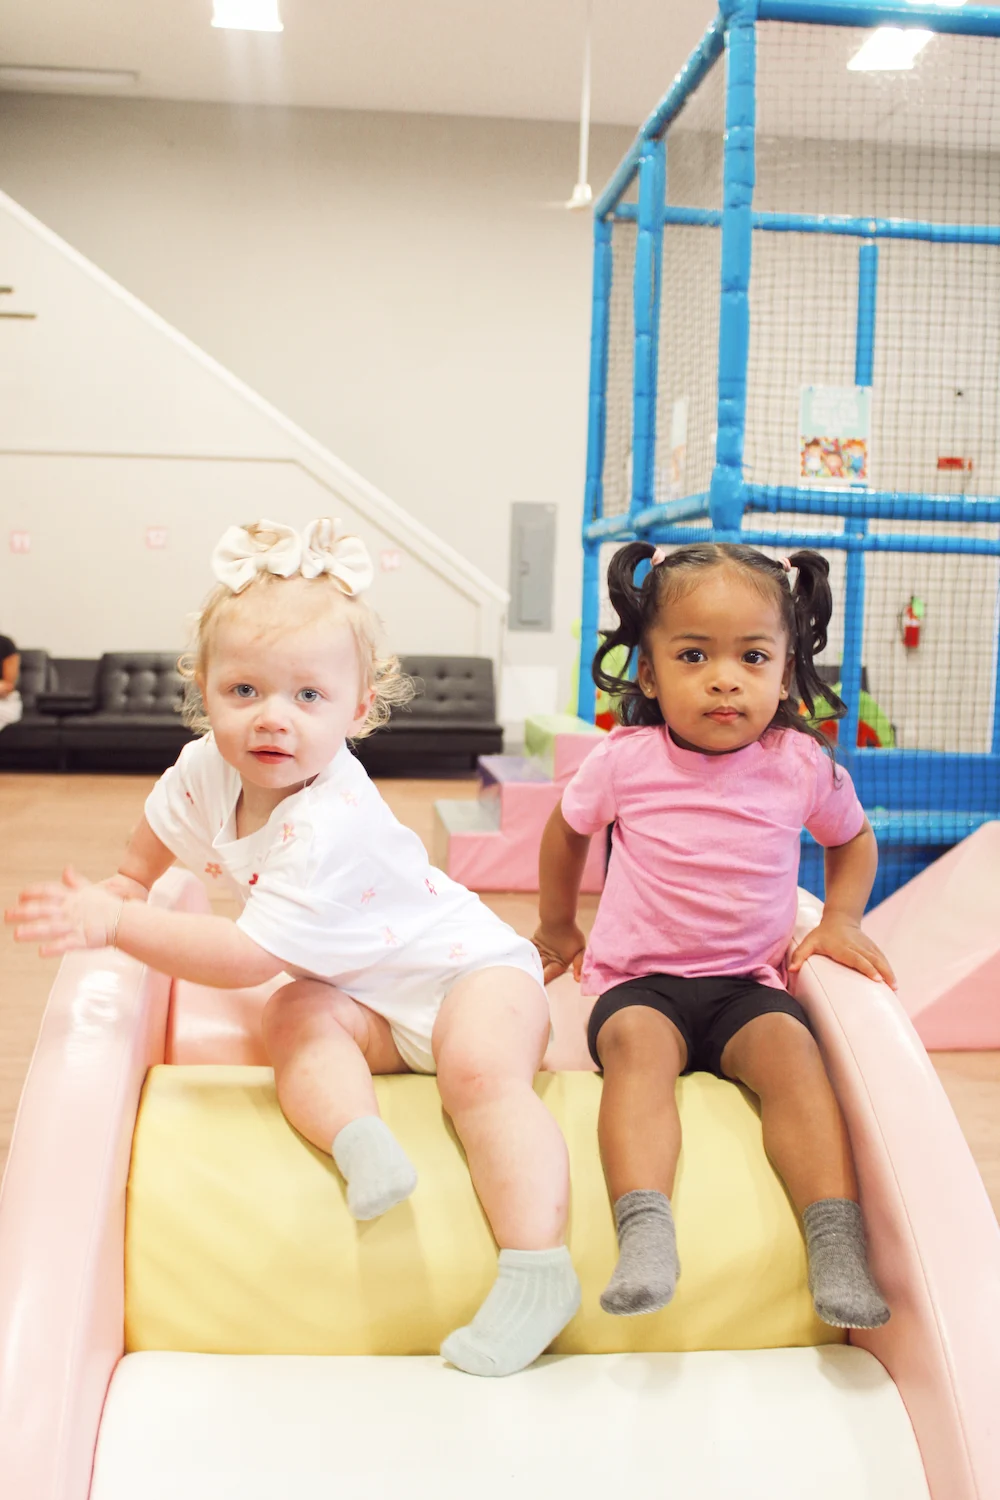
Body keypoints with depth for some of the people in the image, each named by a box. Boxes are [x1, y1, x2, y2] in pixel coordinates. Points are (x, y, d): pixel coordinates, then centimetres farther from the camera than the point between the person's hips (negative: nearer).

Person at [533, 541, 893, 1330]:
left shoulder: (804, 764, -1)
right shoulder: (624, 761, -5)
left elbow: (854, 837, 21)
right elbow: (567, 827, 17)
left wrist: (841, 921, 6)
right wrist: (558, 927, 26)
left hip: (752, 982, 1)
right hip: (640, 979, -1)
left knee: (791, 1048, -29)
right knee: (636, 1043, -33)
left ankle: (837, 1245, -30)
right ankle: (645, 1234, -43)